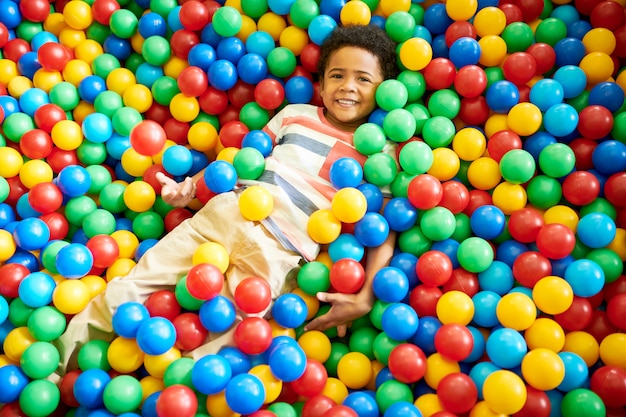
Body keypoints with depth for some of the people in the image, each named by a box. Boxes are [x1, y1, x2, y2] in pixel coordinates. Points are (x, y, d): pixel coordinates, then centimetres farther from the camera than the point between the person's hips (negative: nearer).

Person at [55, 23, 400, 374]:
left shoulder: (382, 151, 4)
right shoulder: (294, 114, 12)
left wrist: (364, 298, -11)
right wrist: (192, 185, 8)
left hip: (279, 251, -2)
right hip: (224, 214, 3)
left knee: (215, 339, -17)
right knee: (126, 290, -1)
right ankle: (61, 361, 15)